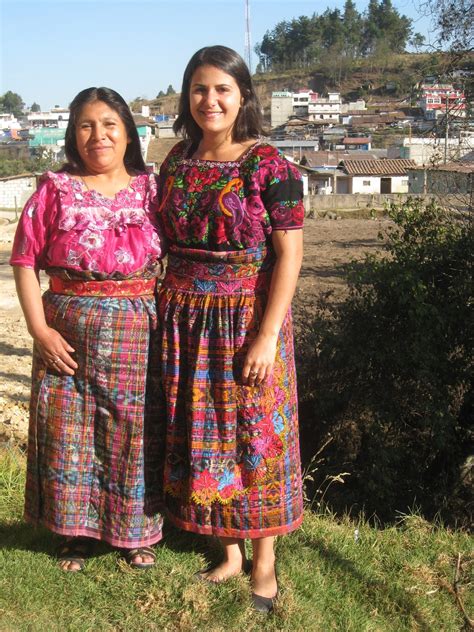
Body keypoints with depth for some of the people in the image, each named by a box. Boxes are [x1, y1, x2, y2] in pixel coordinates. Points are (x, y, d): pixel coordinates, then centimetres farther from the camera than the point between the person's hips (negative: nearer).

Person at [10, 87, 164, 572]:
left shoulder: (150, 189, 6)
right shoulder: (56, 188, 2)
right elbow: (25, 260, 0)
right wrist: (39, 328, -8)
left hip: (138, 332, 0)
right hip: (68, 330, 0)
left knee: (135, 434, 7)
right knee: (68, 432, 6)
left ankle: (138, 532, 26)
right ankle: (76, 531, 26)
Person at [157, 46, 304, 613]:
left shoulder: (268, 164, -9)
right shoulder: (177, 160, 7)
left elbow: (289, 253, -12)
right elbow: (165, 240, 13)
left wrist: (267, 335, -17)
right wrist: (165, 310, 7)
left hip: (247, 320, -5)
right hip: (184, 320, 5)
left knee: (254, 436, 5)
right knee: (199, 436, 11)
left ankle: (264, 562, 22)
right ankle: (229, 553, 29)